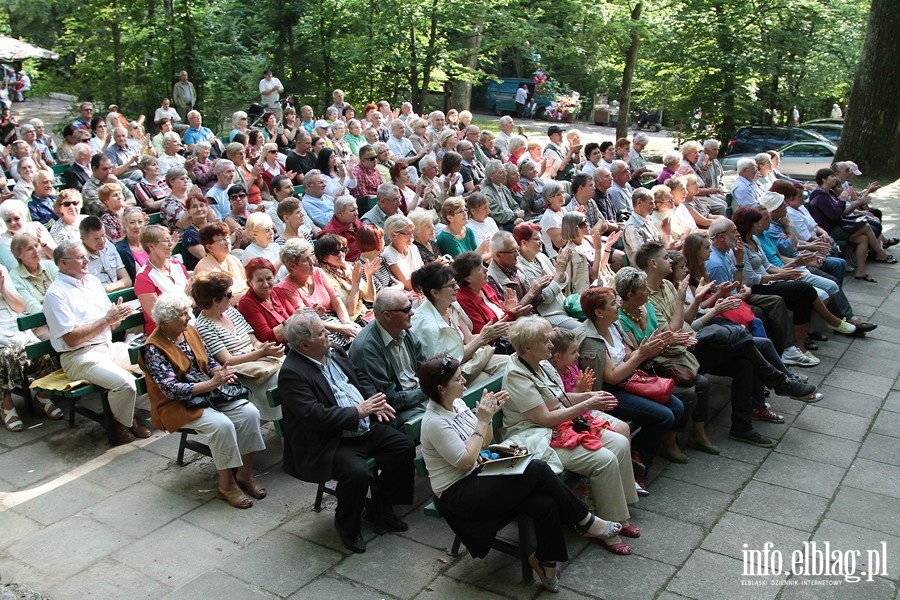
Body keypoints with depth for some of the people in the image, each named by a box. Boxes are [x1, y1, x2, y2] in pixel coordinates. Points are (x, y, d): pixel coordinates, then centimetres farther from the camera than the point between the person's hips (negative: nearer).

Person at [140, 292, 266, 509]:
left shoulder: (190, 331, 6)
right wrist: (212, 383, -28)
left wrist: (220, 373, -13)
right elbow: (172, 389, -23)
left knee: (249, 412, -17)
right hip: (178, 405, -7)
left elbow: (209, 361, 12)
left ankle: (244, 474, -4)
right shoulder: (154, 349, -16)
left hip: (209, 392, 7)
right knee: (222, 425, -31)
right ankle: (226, 485, -13)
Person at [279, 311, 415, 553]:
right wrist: (358, 410, -21)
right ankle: (347, 526, 1)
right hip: (330, 442, -8)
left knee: (404, 448, 0)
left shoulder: (334, 352, 6)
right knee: (357, 473, -30)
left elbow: (360, 377, 19)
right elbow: (315, 416, -26)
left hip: (366, 429, 9)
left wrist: (374, 401, -1)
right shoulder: (292, 373, -20)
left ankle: (381, 509, 20)